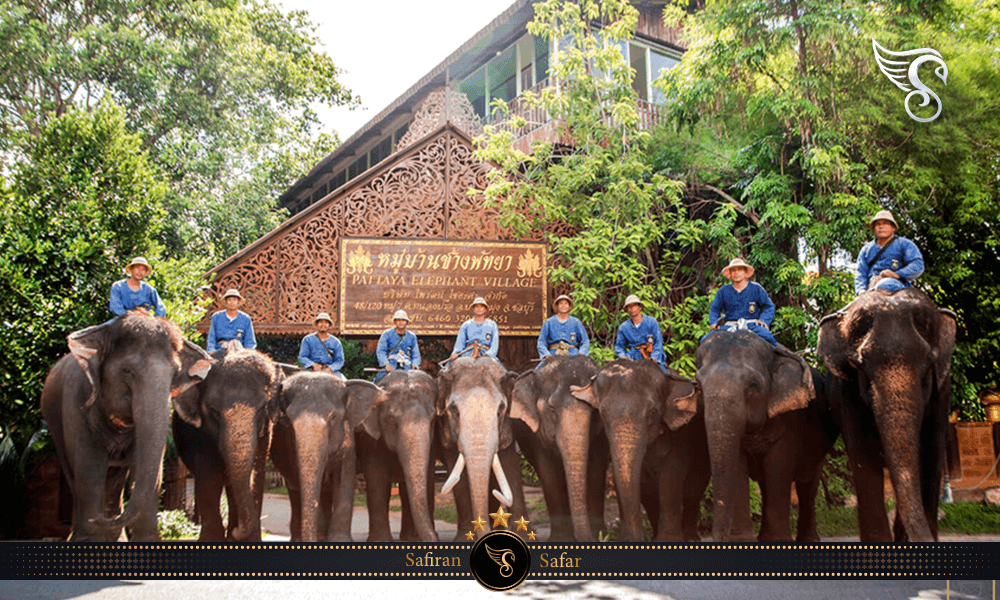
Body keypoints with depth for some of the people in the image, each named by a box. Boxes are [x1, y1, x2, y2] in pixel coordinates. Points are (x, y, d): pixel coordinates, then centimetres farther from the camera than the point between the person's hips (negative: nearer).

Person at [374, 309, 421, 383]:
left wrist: (415, 364, -6)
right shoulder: (386, 334, 7)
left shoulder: (412, 336, 16)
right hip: (390, 363, -2)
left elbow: (416, 354, 17)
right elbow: (380, 351, 1)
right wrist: (386, 364, -17)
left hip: (406, 364, 2)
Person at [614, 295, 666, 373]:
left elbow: (658, 342, -5)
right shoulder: (623, 327, 5)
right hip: (633, 356, 2)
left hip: (652, 355, -2)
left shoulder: (651, 322, -2)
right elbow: (619, 345, 12)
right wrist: (622, 355, -11)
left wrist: (654, 358, -19)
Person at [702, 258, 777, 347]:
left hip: (752, 325, -2)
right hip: (729, 327, 2)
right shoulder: (723, 291, 12)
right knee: (705, 340, -19)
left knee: (767, 337, -33)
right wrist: (714, 322, 0)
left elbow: (769, 307, 12)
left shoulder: (756, 289, 8)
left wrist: (764, 320, -8)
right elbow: (714, 309, 20)